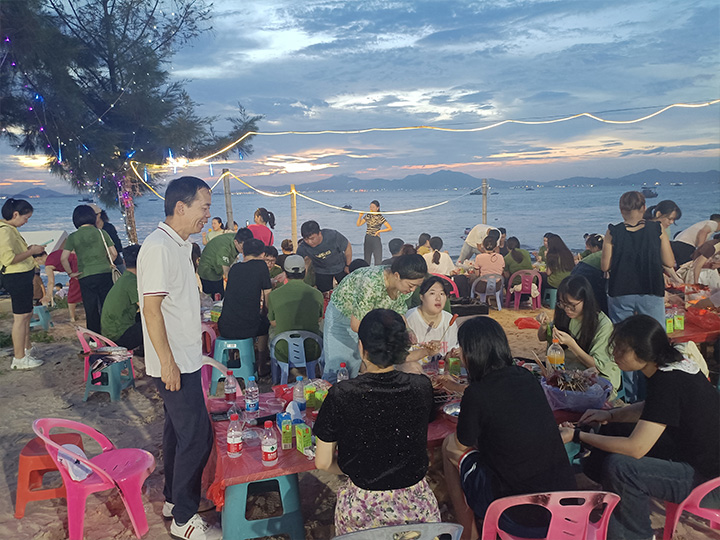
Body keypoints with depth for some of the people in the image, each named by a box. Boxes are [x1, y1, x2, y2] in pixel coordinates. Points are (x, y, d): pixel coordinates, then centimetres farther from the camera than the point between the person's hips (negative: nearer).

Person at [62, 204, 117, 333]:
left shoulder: (73, 237, 0)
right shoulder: (101, 232, 3)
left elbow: (63, 258, -9)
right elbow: (114, 253, 3)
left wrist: (70, 273, 4)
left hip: (85, 277, 0)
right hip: (105, 274, 0)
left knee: (91, 310, 9)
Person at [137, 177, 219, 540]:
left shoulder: (179, 245, 12)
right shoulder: (158, 247, -19)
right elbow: (152, 308, -22)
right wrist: (167, 362, -21)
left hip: (184, 360, 10)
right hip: (175, 363, -10)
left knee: (178, 429, 19)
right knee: (197, 437, -4)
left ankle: (173, 499, 35)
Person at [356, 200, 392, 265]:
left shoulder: (380, 217, -5)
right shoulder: (368, 216, 7)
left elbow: (390, 228, -9)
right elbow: (358, 224, 10)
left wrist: (379, 231, -13)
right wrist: (360, 216, -5)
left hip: (376, 239, -4)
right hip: (367, 238, 5)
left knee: (378, 262, -6)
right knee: (366, 260, 9)